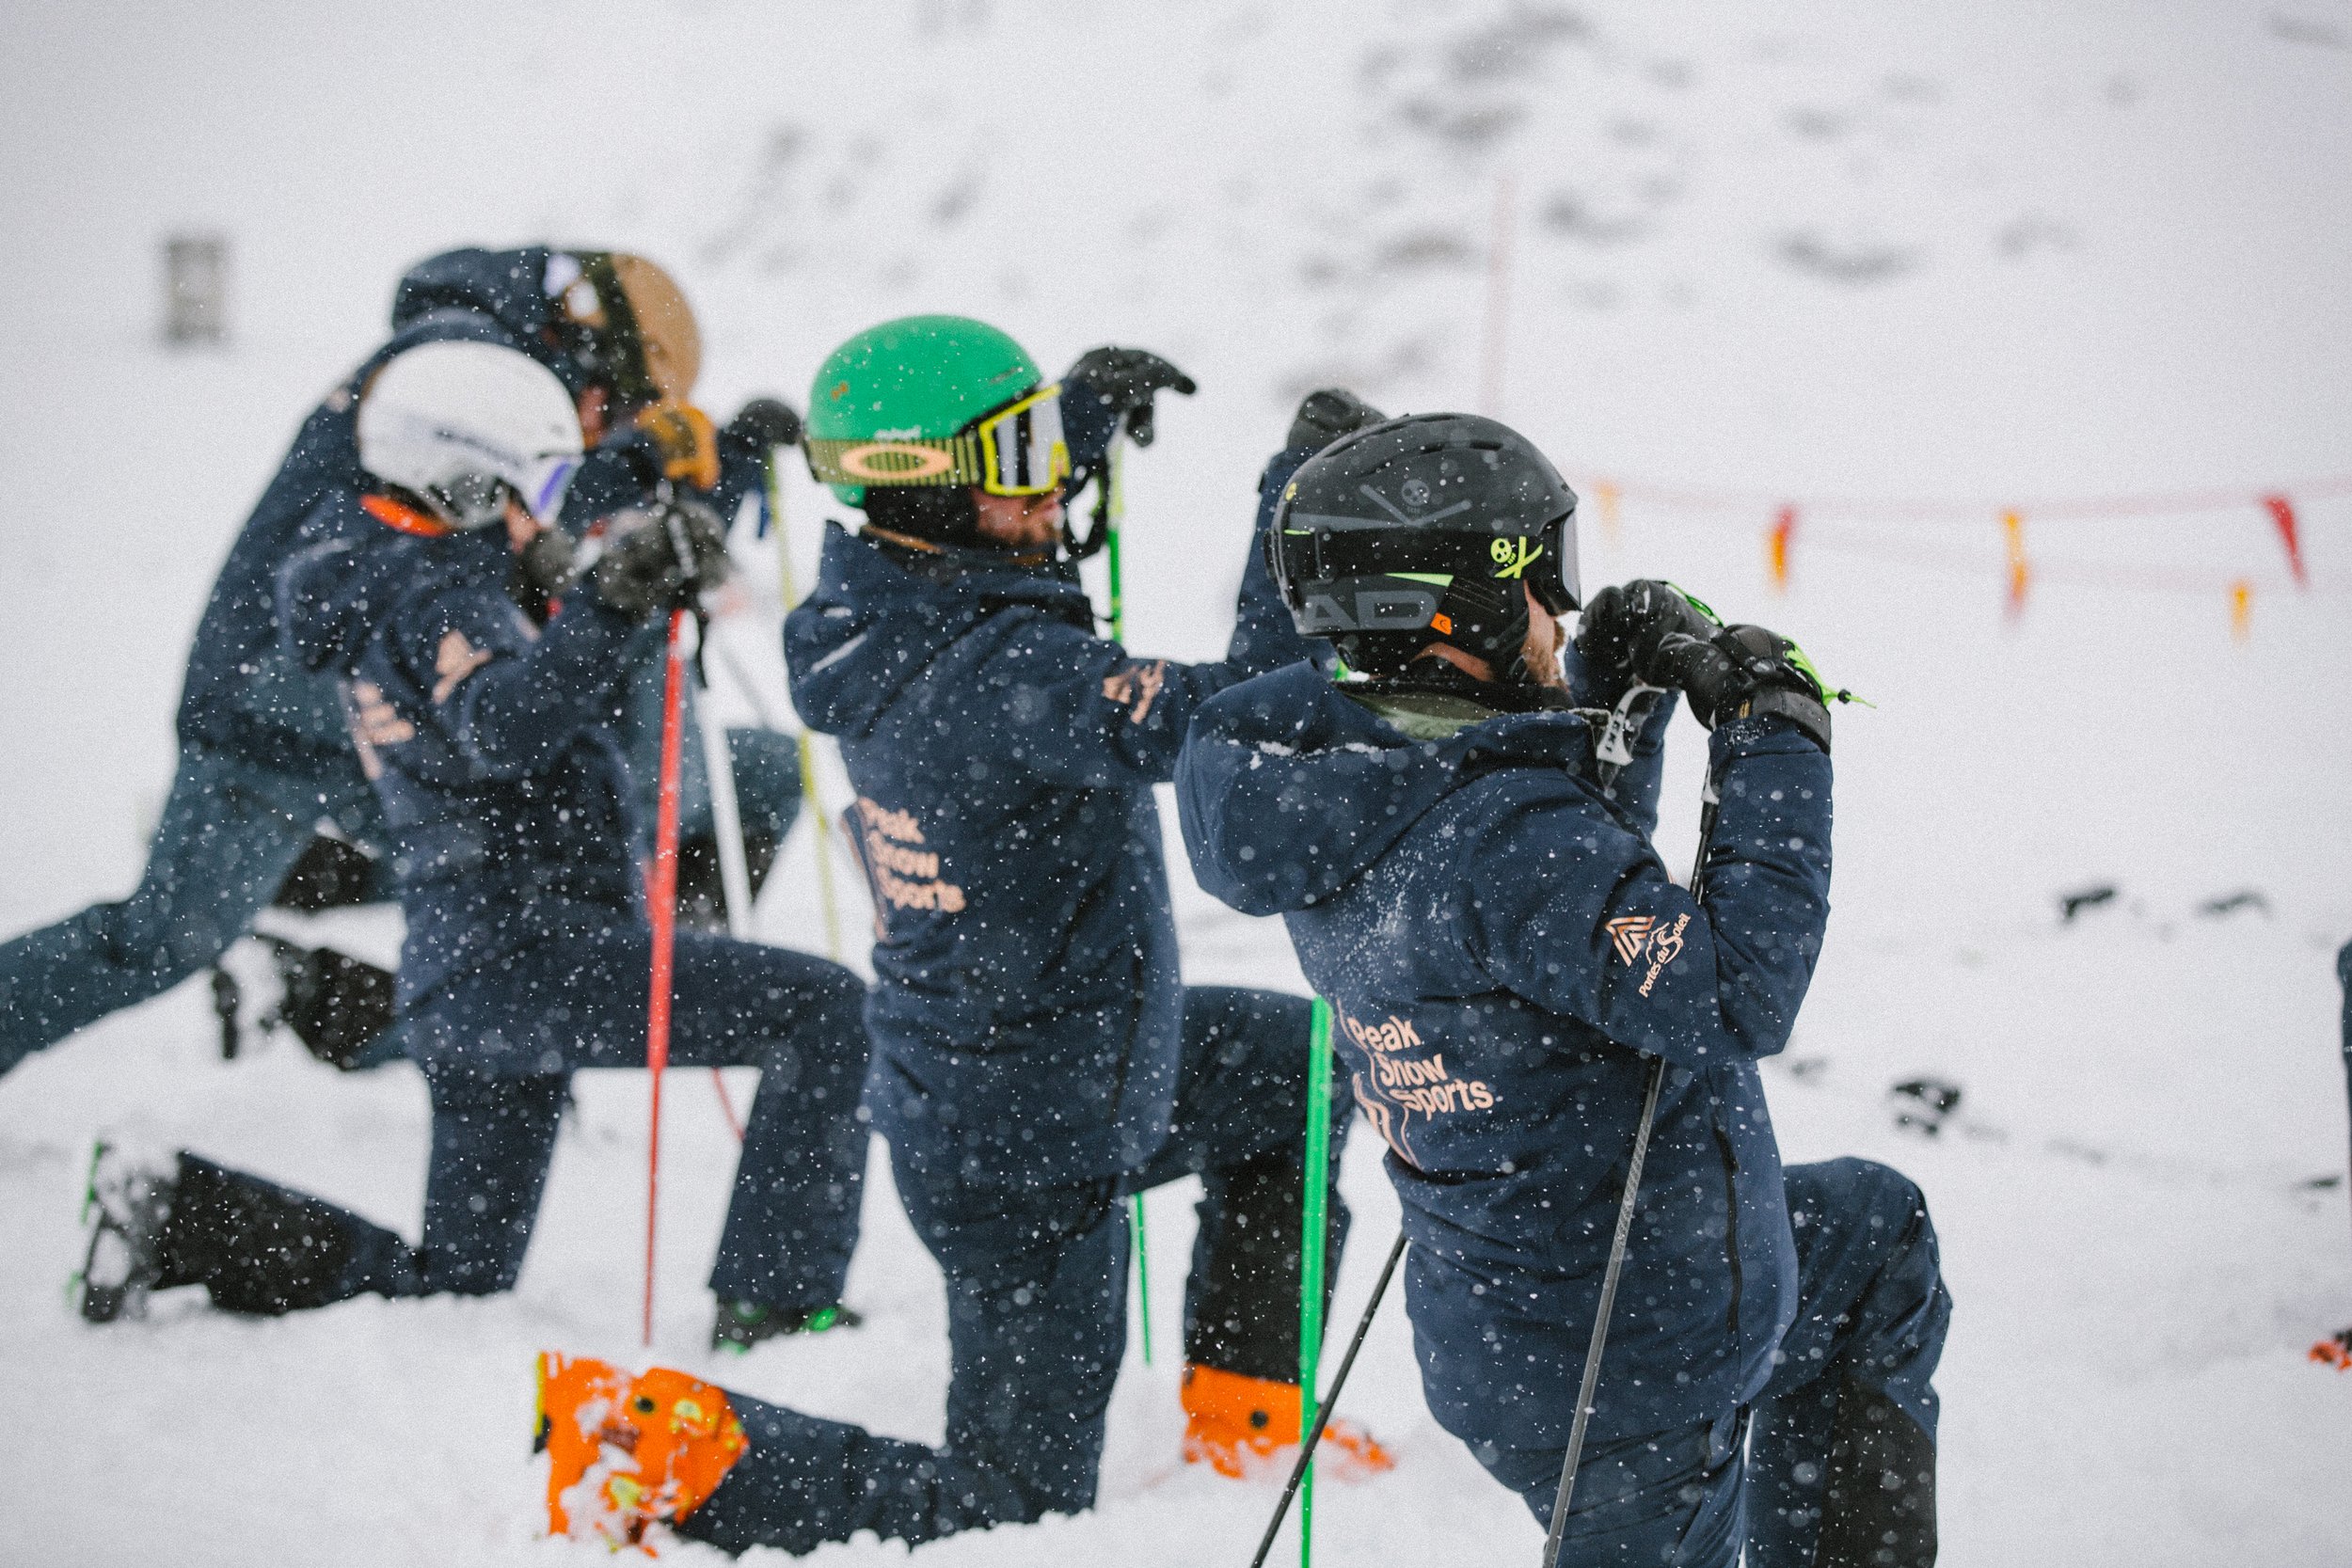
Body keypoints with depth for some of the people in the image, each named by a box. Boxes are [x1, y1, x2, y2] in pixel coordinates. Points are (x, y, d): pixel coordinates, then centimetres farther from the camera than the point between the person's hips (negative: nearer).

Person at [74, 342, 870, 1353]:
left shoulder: (386, 573, 18)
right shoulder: (438, 595, -12)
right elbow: (503, 730, -33)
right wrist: (606, 605, -43)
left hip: (458, 980, 10)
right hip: (535, 956, -10)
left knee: (456, 1278, 19)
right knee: (819, 1008, -11)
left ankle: (176, 1213, 9)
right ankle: (774, 1301, -15)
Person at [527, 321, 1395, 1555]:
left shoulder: (872, 601, -5)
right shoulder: (1004, 677, -32)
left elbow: (957, 529, 20)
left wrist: (1085, 408, 9)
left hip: (948, 1072, 9)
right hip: (1030, 1150, -9)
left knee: (1294, 1070, 28)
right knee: (1015, 1505, 5)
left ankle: (1240, 1415, 35)